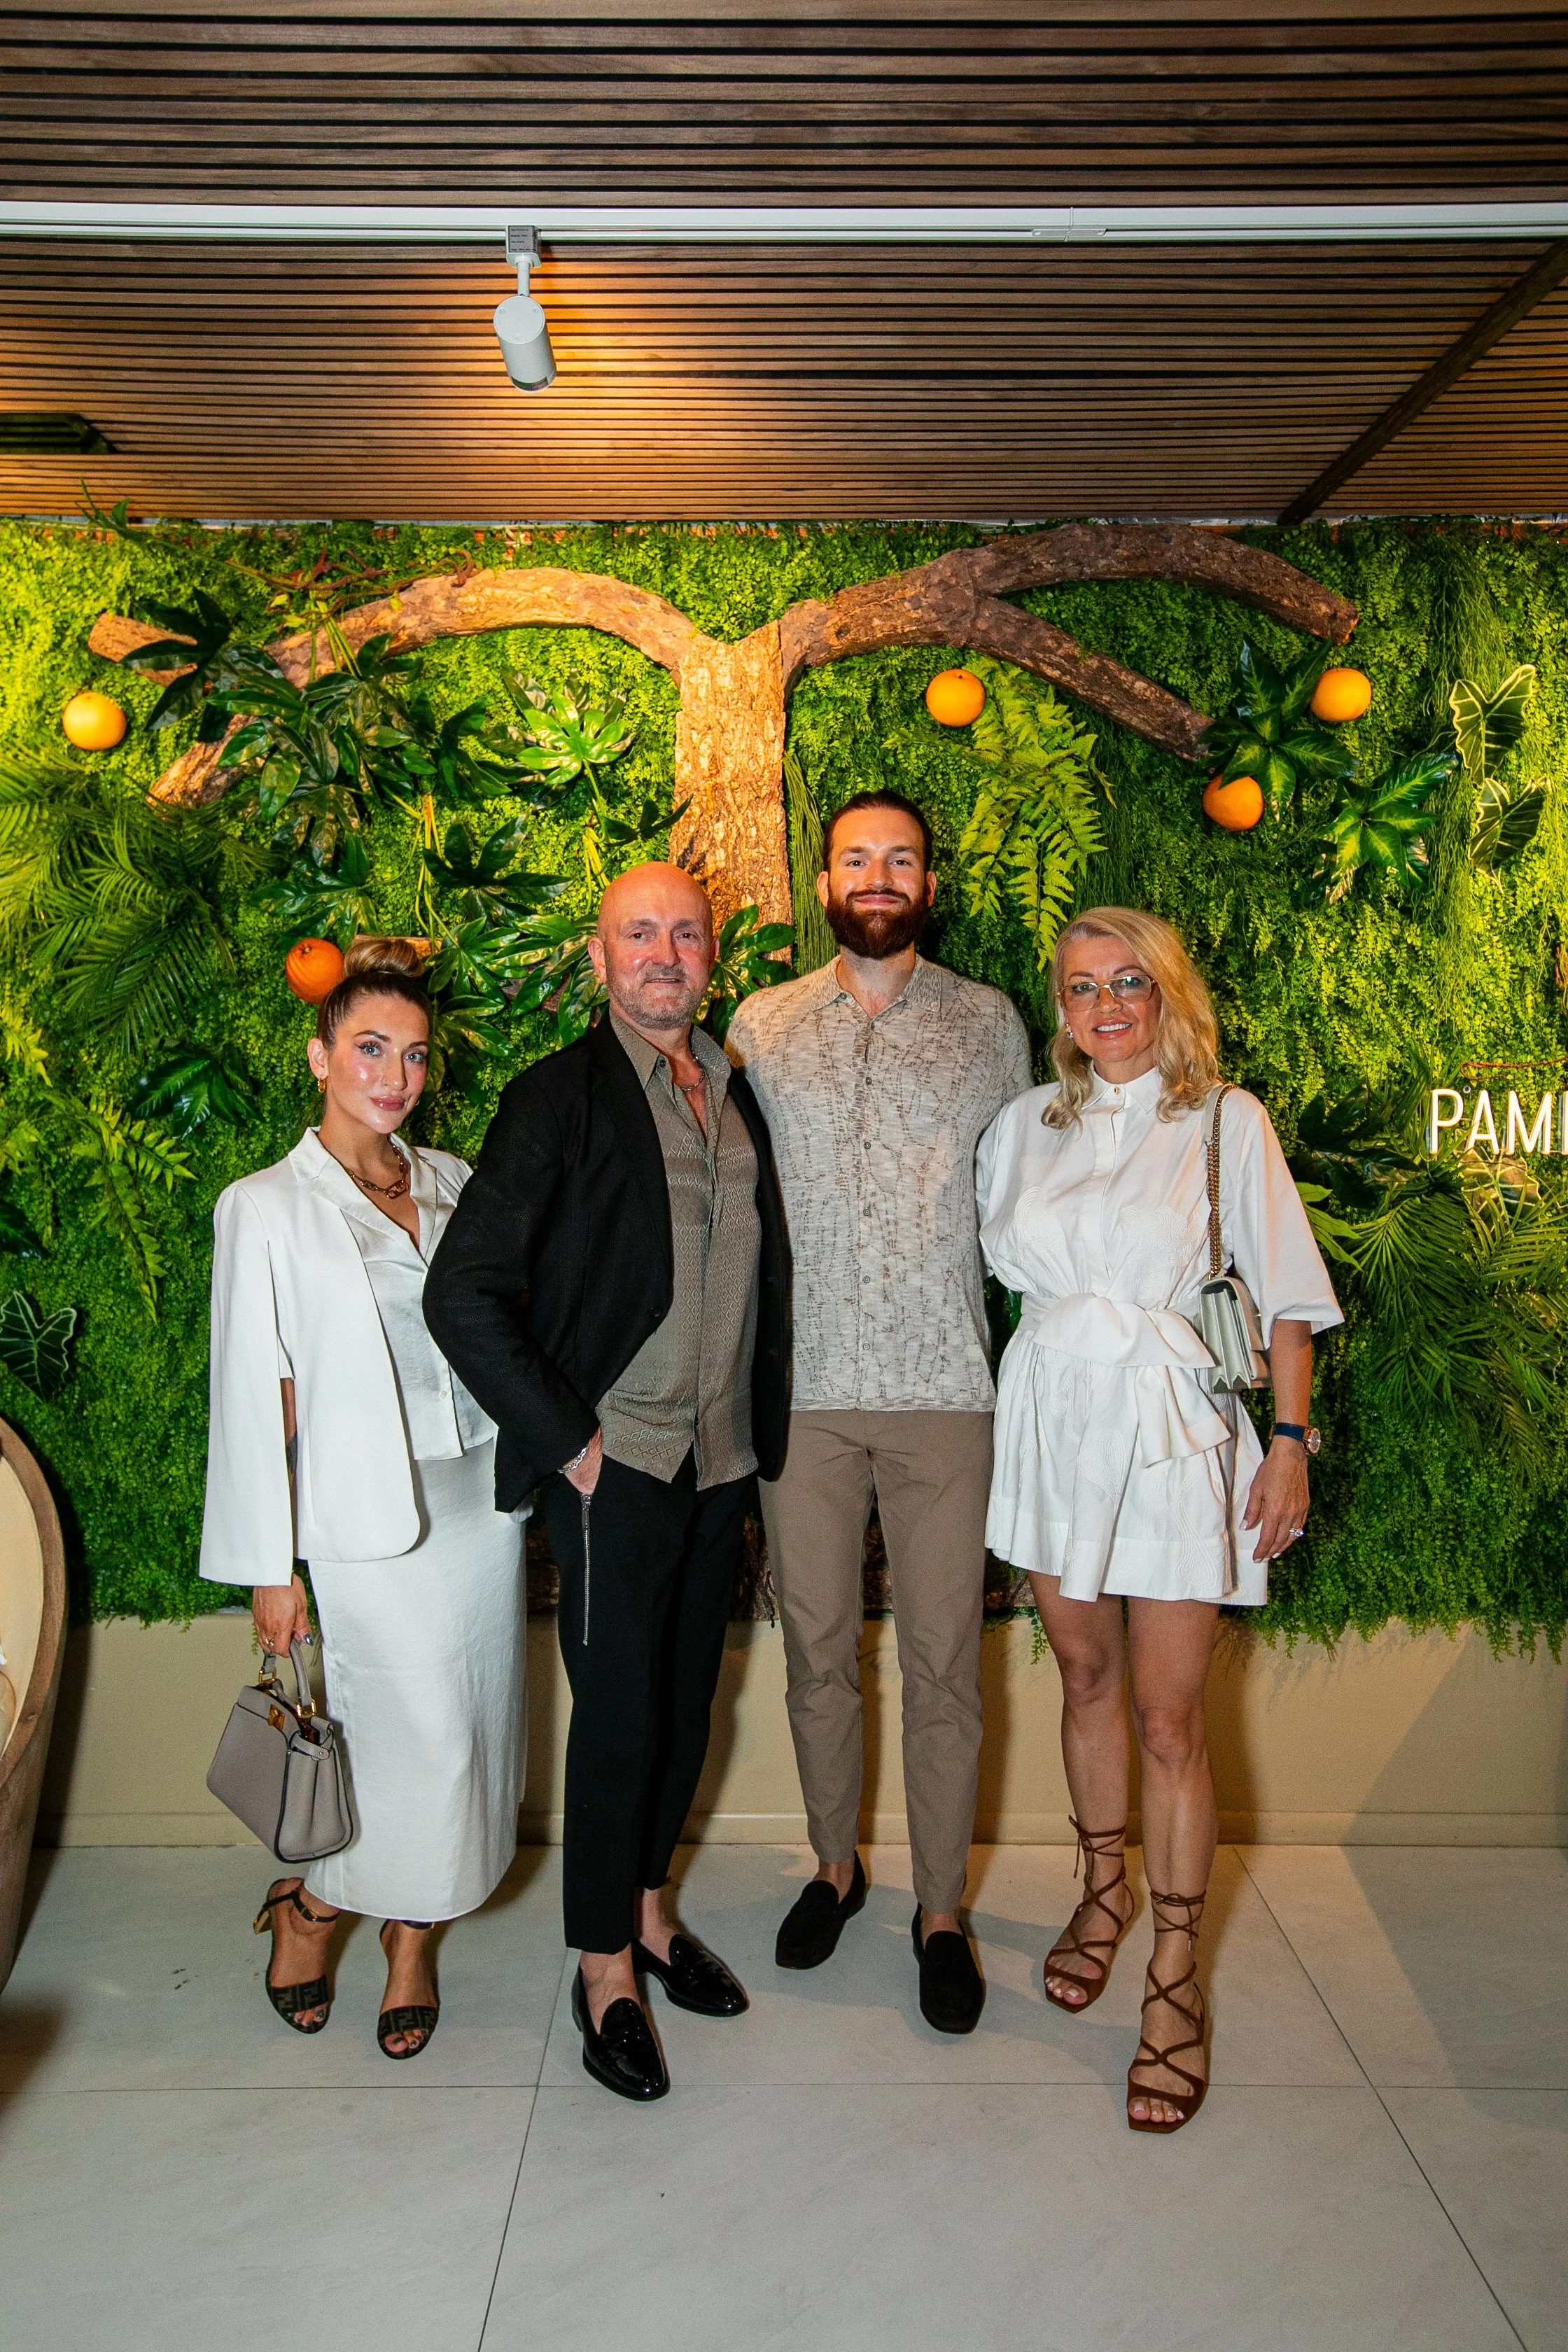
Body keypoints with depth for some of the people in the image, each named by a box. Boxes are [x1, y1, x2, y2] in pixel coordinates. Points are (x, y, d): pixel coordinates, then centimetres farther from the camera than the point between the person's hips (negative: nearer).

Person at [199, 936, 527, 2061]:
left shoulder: (452, 1181, 9)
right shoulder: (266, 1206, -4)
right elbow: (255, 1393, -5)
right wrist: (271, 1566, -6)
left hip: (481, 1498, 5)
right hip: (369, 1516, -5)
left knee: (473, 1737, 10)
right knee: (421, 1751, -4)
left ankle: (411, 1939, 31)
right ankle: (307, 1903, 25)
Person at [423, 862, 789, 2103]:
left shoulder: (738, 1094, 10)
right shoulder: (563, 1096, -9)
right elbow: (463, 1293, -13)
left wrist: (763, 1417, 9)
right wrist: (568, 1440, -13)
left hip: (723, 1458, 6)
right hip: (617, 1461, -5)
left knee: (687, 1699, 16)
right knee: (619, 1713, 3)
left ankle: (650, 1911, 36)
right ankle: (605, 1969, 22)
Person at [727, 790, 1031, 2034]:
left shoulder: (989, 1022, 5)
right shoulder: (761, 1024, 7)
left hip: (943, 1385, -1)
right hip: (802, 1386, 1)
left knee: (943, 1660, 6)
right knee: (817, 1647, 13)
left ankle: (942, 1908, 24)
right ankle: (836, 1864, 35)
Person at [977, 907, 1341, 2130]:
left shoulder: (1226, 1122, -2)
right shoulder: (1027, 1125, 7)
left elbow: (1287, 1294, -1)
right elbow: (994, 1268, 15)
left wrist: (1291, 1439, -7)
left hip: (1175, 1431, -3)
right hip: (1055, 1422, 4)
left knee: (1170, 1717, -1)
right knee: (1086, 1678, 16)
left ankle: (1177, 1975, 15)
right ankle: (1106, 1890, 38)